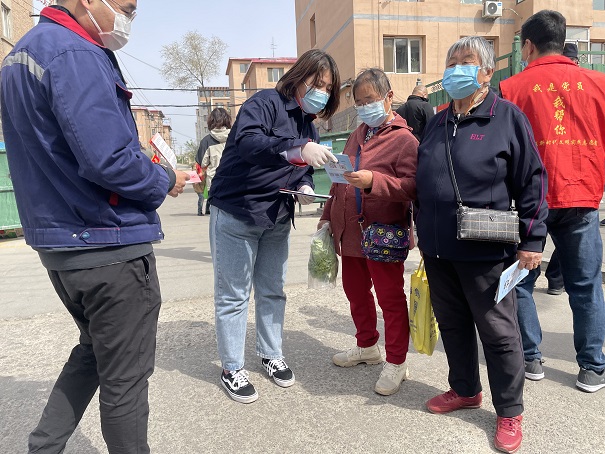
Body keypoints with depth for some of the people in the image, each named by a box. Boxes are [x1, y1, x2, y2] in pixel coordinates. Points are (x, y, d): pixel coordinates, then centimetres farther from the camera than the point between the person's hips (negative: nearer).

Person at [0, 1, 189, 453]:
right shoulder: (75, 55, -17)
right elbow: (108, 160, -27)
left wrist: (147, 168, 12)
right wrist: (165, 180, -8)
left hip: (57, 240, 10)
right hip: (110, 245, -10)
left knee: (94, 349, 25)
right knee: (126, 377, 6)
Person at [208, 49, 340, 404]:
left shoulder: (308, 125, 11)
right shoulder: (266, 103, -13)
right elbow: (246, 142, -33)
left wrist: (305, 187, -9)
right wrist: (297, 150, -45)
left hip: (277, 220, 7)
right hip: (236, 214, -7)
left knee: (273, 292, 15)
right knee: (233, 295, 3)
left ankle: (272, 355, 32)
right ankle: (232, 369, 17)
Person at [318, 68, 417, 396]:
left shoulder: (403, 139, -9)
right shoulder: (357, 135, 16)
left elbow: (411, 186, -20)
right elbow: (340, 181, 21)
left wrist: (372, 181, -31)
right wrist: (328, 216, 19)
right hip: (349, 232, 8)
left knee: (390, 298, 4)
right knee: (356, 293, 19)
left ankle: (396, 362, 19)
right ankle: (367, 346, 39)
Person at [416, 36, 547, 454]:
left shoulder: (508, 117, -6)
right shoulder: (437, 123, 11)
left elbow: (532, 181, -7)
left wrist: (532, 239, -9)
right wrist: (423, 231, 18)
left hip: (485, 251, -6)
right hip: (437, 250, 6)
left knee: (498, 331, 8)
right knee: (452, 324, 17)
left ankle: (510, 411, 26)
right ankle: (465, 390, 39)